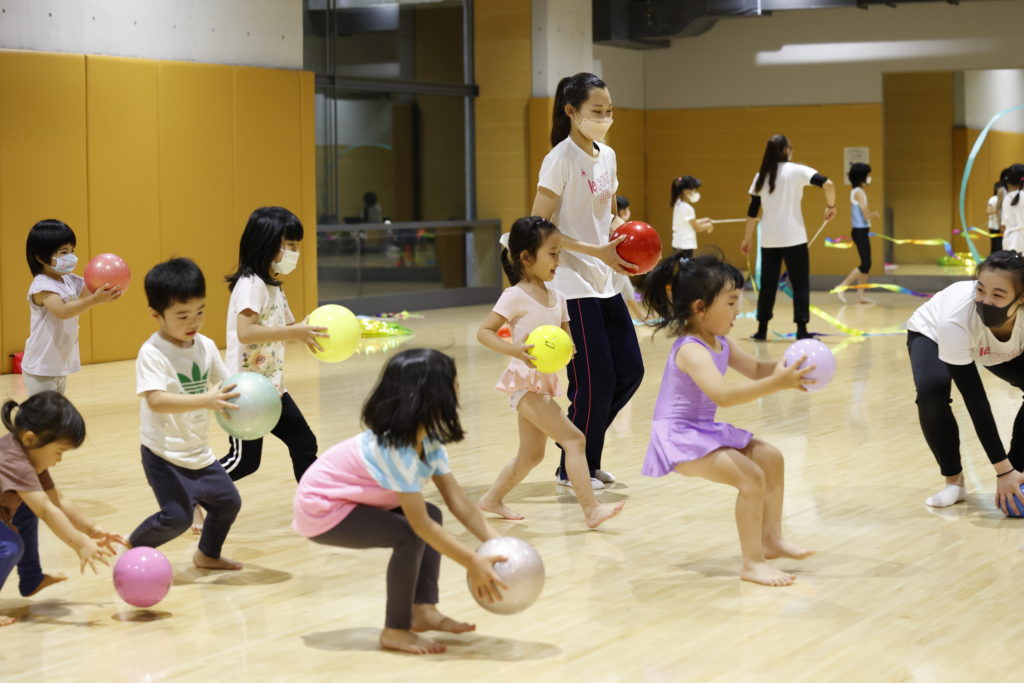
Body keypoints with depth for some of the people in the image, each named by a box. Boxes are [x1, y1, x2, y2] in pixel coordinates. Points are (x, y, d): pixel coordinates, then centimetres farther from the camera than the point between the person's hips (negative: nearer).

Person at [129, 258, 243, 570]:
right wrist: (205, 401, -42)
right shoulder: (152, 353, -19)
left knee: (228, 500, 12)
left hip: (198, 451, 7)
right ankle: (131, 548, 11)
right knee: (176, 516, -15)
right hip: (164, 455, -7)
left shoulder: (206, 347, 1)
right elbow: (156, 401, -32)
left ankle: (207, 555, 36)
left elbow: (225, 387, 8)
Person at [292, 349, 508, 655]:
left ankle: (423, 610, 4)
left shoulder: (428, 438, -3)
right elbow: (420, 525, -32)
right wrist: (473, 563, -30)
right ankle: (396, 631, -10)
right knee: (410, 535, -23)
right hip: (321, 508, -10)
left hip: (350, 500, 10)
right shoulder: (395, 446, -31)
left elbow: (457, 500, -6)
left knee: (432, 515, 5)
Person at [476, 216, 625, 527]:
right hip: (525, 382, -8)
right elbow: (483, 332, -15)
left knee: (531, 455, 17)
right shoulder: (515, 297, -13)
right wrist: (512, 349, -30)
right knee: (574, 439, -16)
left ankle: (492, 499, 34)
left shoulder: (556, 297, 9)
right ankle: (591, 510, -18)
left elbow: (566, 336, 13)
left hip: (545, 382, 8)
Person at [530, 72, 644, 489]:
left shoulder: (607, 156, 9)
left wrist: (619, 228, -1)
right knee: (595, 382, -6)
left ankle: (583, 449, 23)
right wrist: (596, 251, -20)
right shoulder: (561, 159, -13)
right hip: (572, 286, -8)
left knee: (629, 371, 6)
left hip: (605, 283, 8)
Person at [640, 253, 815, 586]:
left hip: (704, 432, 11)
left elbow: (756, 369, 13)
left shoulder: (720, 344, 7)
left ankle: (770, 538, 25)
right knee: (751, 476, -22)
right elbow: (722, 394, -41)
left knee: (771, 457, 14)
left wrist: (787, 368, -9)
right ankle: (752, 563, -13)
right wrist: (776, 384, -47)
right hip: (680, 438, -11)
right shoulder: (691, 351, -26)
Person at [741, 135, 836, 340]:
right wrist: (831, 206, -2)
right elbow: (827, 184, -17)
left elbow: (752, 210, 7)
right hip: (793, 237, -4)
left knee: (768, 284, 12)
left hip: (769, 239, 4)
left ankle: (762, 329, 12)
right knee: (800, 283, 1)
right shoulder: (797, 171, -4)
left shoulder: (761, 176, 7)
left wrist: (748, 238, 14)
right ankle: (801, 330, -6)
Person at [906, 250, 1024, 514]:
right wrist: (1002, 471, -38)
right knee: (931, 390, -32)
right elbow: (975, 401, -39)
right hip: (932, 335, -3)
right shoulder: (955, 319, -44)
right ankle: (954, 480, -12)